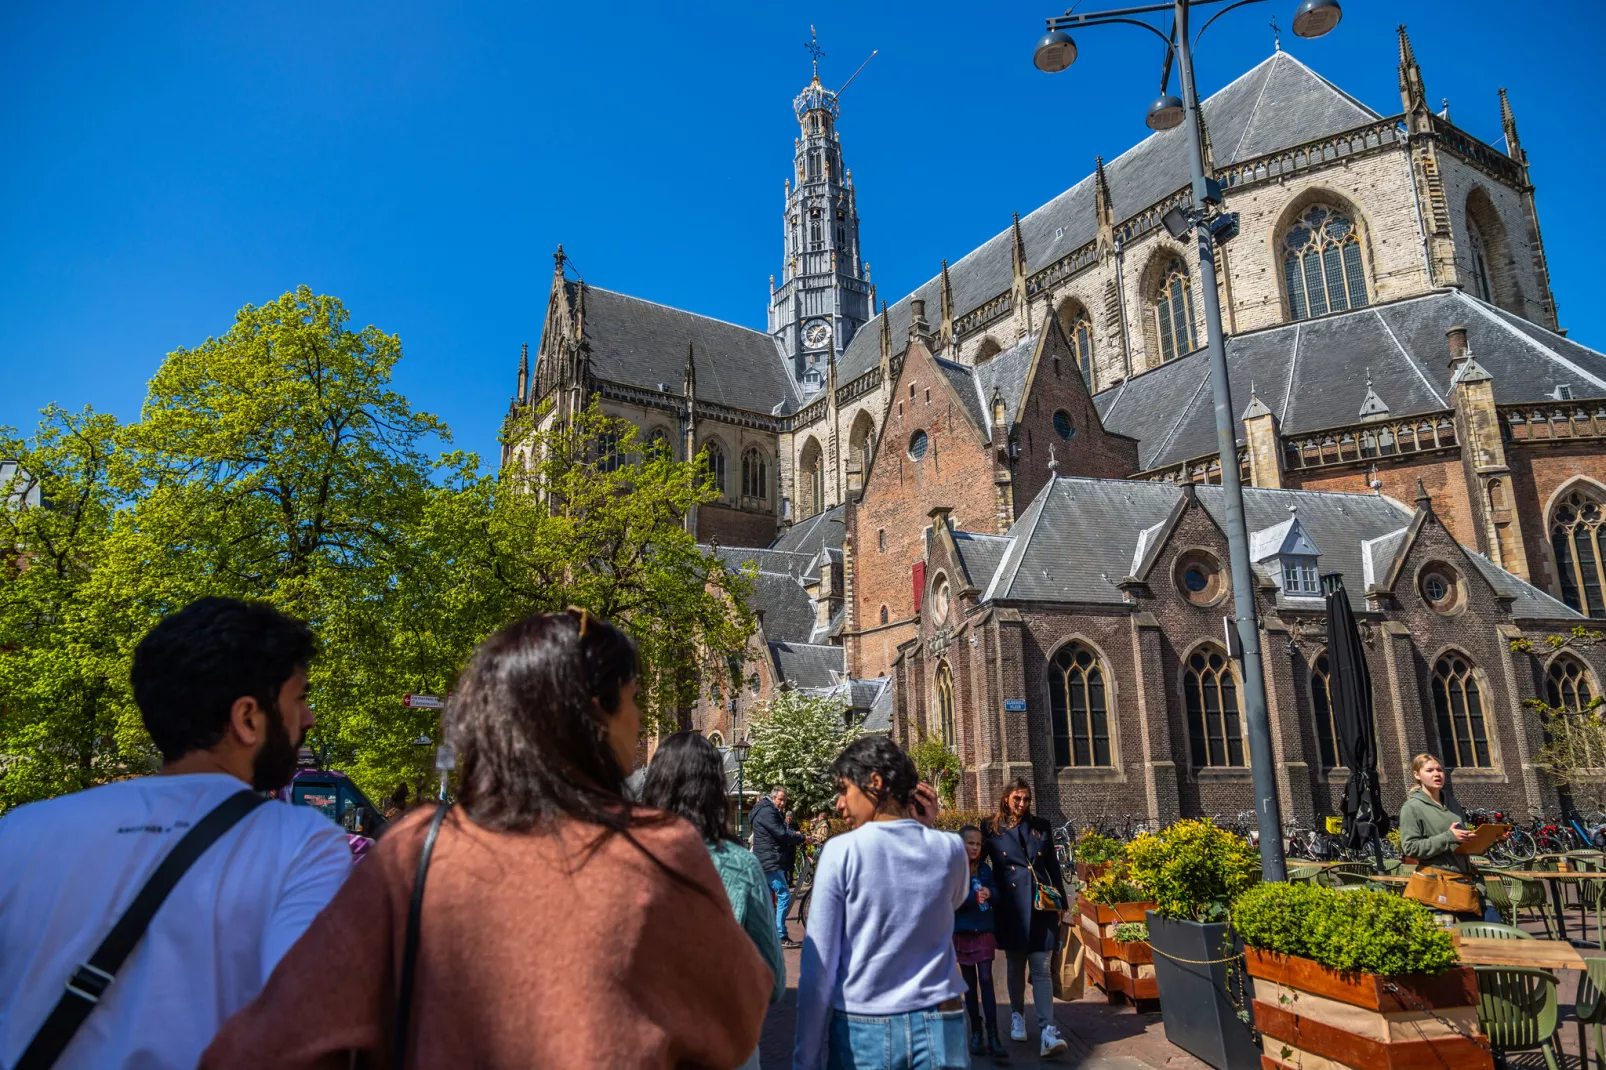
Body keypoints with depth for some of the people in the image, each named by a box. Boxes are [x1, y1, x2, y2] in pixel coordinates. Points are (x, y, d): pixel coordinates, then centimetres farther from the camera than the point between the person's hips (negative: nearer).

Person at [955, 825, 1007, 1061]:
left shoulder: (985, 869, 4)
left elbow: (997, 893, 3)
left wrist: (989, 893, -19)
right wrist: (973, 896, -28)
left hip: (984, 932, 1)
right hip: (962, 933, -1)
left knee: (986, 981, -5)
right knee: (970, 984, 9)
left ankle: (992, 1038, -6)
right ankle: (976, 1032, 21)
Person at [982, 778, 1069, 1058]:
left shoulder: (1041, 826, 9)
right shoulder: (991, 828, 2)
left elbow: (1053, 866, 13)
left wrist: (1061, 899, 11)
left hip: (1041, 904, 1)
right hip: (1011, 905, -1)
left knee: (1041, 967, -4)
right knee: (1015, 964, 11)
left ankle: (1047, 1031, -8)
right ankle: (1017, 1016, 29)